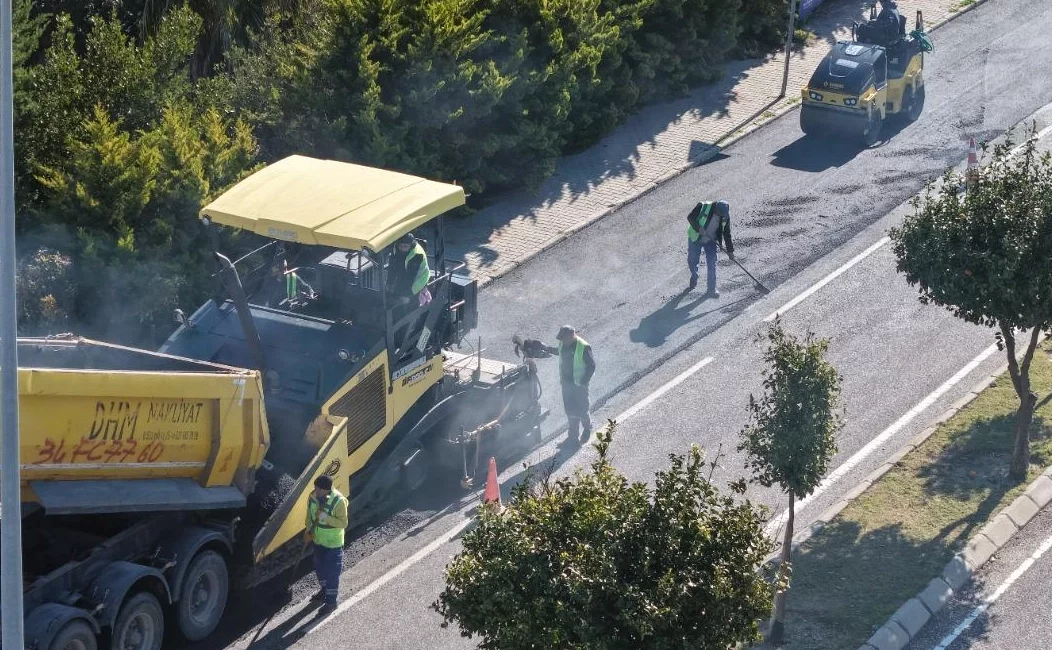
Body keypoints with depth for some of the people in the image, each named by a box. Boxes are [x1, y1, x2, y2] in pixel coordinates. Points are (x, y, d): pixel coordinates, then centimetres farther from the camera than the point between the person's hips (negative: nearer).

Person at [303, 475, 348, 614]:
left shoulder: (339, 501, -29)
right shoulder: (313, 496, -11)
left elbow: (343, 523, -23)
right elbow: (309, 514, 5)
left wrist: (326, 517, -35)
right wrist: (308, 530, -6)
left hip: (333, 543, -6)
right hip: (318, 540, 6)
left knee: (332, 572, 7)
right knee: (319, 568, 24)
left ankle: (331, 601, 22)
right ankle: (325, 590, 48)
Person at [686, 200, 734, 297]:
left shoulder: (725, 217, -14)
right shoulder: (703, 207, -26)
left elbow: (727, 234, -3)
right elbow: (690, 217, -17)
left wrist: (730, 250, -2)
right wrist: (698, 228, -31)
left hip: (711, 241, 1)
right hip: (696, 238, -1)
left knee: (711, 264, -6)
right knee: (692, 261, 11)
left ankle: (711, 289, 4)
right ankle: (693, 281, 39)